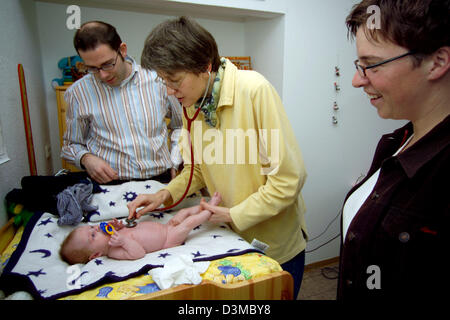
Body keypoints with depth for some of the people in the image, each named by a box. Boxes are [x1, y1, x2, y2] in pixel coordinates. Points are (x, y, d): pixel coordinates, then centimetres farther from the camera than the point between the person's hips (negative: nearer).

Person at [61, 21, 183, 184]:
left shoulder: (158, 80, 5)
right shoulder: (77, 93, 4)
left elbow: (180, 126, 17)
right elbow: (71, 144, 15)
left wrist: (174, 162, 5)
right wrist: (86, 158, -7)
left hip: (161, 178, 1)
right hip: (109, 182, 0)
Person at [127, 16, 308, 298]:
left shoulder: (253, 89, -23)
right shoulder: (192, 102, -3)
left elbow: (289, 177, -23)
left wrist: (236, 214, -18)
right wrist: (166, 194, -8)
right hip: (233, 238, 5)